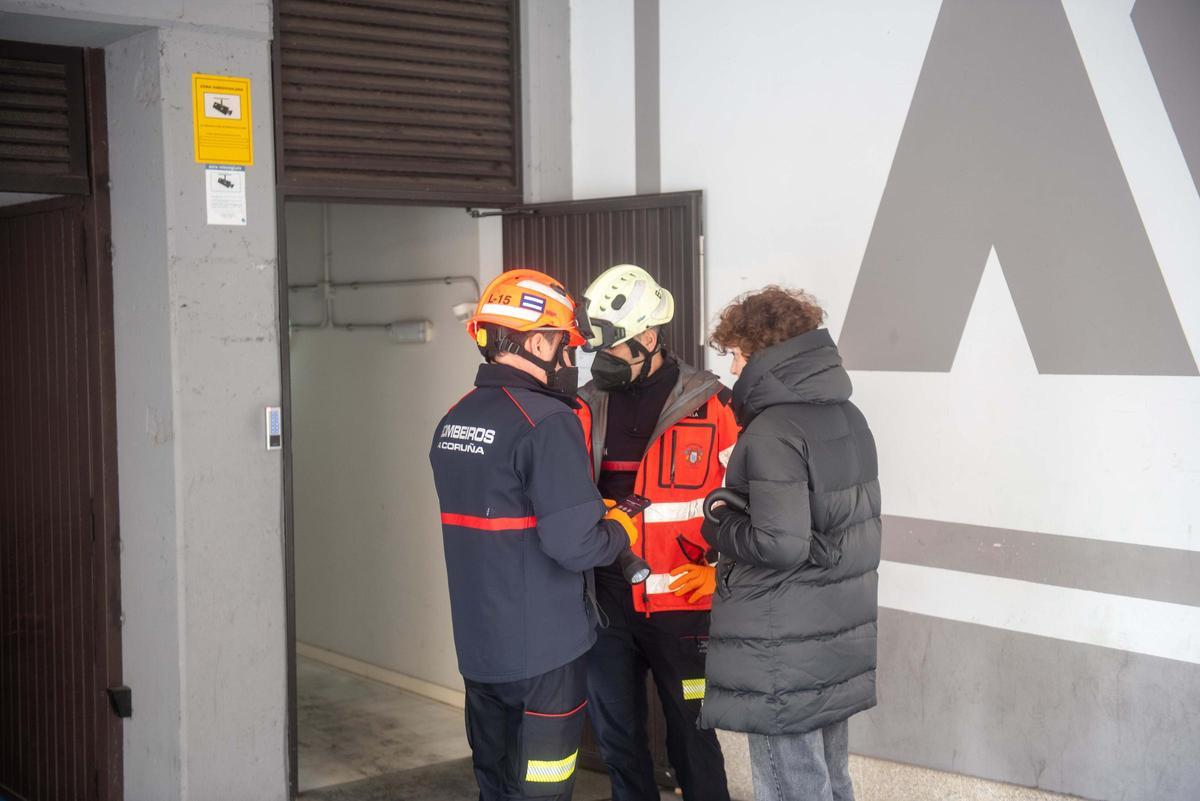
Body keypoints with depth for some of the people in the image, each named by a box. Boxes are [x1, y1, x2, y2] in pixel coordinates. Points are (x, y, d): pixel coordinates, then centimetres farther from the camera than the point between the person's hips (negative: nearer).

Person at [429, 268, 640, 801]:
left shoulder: (453, 421, 8)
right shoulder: (545, 420, -19)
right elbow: (573, 545, -25)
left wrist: (592, 510, 12)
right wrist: (621, 531, -4)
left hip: (478, 644, 8)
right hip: (541, 648, -8)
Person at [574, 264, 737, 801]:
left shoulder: (710, 406, -8)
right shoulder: (587, 407, 3)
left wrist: (721, 568, -11)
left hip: (681, 605, -4)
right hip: (607, 601, 4)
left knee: (691, 735, 6)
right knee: (615, 734, 15)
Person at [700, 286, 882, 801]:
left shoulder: (773, 432, -19)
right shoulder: (847, 416, 9)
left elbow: (781, 544, -25)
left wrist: (719, 527, -8)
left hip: (784, 653, -9)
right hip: (840, 639, 9)